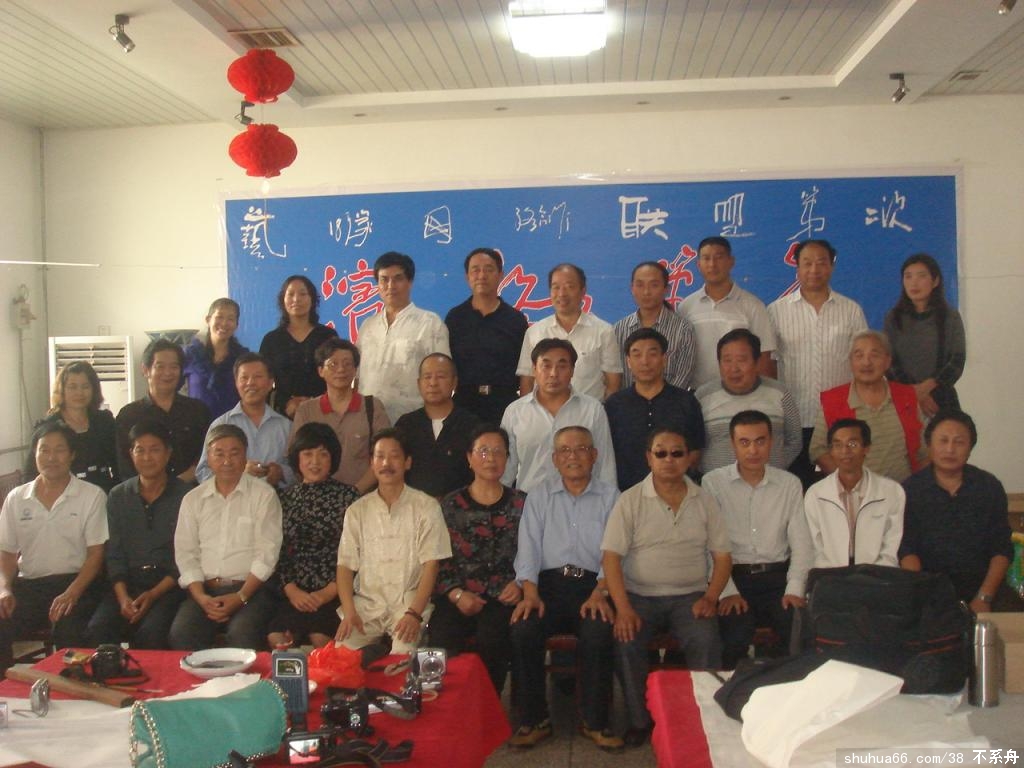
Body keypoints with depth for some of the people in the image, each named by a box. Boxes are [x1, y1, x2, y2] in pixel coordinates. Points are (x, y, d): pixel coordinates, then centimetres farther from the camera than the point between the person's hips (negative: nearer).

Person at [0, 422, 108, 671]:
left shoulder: (92, 496, 1)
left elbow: (95, 554, -3)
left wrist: (71, 593, -18)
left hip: (75, 582, -3)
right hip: (28, 584, 4)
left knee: (69, 631, -32)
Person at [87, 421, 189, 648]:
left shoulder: (185, 496, 1)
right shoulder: (118, 497, 13)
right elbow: (114, 554, 8)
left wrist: (154, 594, -14)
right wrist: (122, 596, -9)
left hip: (169, 585, -3)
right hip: (128, 583, 3)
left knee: (150, 633, -30)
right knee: (98, 629, -24)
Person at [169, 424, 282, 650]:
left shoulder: (263, 494, 3)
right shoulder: (193, 499, 15)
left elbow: (267, 553, -3)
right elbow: (186, 553, 9)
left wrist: (241, 597, -13)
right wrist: (201, 597, -7)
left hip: (250, 589, -3)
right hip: (205, 590, 3)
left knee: (243, 635, -31)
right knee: (180, 634, -25)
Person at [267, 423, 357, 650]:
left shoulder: (347, 496, 6)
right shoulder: (285, 498, 15)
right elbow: (277, 552, 10)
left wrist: (329, 592, -10)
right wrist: (290, 589, -6)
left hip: (334, 594, -2)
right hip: (294, 592, 2)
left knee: (320, 638, -29)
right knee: (276, 638, -25)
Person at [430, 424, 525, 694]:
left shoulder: (521, 504, 12)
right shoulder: (450, 506, 12)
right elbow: (436, 561, 6)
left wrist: (520, 586, -7)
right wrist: (456, 594, -7)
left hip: (504, 599, -1)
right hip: (458, 598, 1)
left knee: (491, 637, -32)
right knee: (443, 638, -30)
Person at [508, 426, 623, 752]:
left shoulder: (610, 497, 12)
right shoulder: (539, 496, 17)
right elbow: (529, 547, 7)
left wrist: (600, 593, -16)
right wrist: (530, 593, -10)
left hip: (593, 584, -1)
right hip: (550, 582, 1)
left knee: (597, 634, -31)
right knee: (522, 630, -27)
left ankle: (595, 722, -11)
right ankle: (534, 720, -9)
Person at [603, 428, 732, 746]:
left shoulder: (704, 501, 9)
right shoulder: (630, 501, 1)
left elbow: (722, 556, 9)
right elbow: (611, 556, -6)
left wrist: (710, 598, -8)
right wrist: (623, 608, -18)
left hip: (690, 596, 1)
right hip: (640, 595, -1)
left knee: (706, 642, -27)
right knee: (626, 642, -27)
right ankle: (640, 721, -7)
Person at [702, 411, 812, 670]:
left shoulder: (790, 484, 11)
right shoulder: (713, 483, 2)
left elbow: (801, 543, 6)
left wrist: (794, 590, -7)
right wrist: (727, 591, -14)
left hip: (778, 577, 2)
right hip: (734, 578, -2)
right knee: (735, 634, -28)